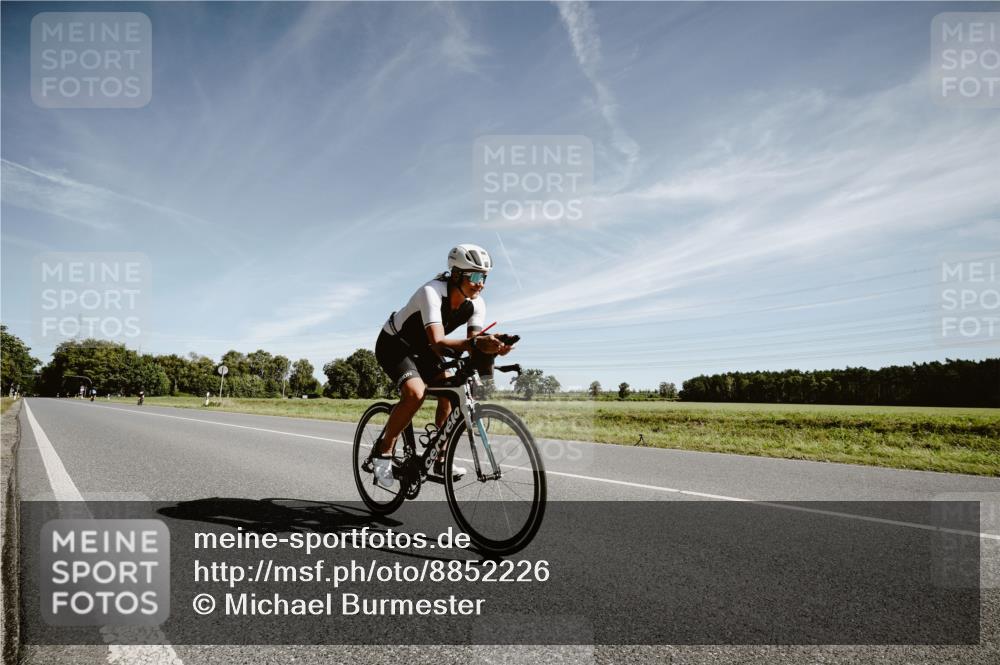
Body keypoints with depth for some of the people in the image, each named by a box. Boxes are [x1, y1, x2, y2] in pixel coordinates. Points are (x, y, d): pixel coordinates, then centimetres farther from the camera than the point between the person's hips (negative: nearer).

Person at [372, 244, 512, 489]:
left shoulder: (476, 304, -14)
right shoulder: (432, 292, -35)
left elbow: (473, 343, -22)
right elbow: (438, 344, -47)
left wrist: (493, 347, -44)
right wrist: (476, 343, -62)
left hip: (422, 350, 7)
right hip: (393, 345, -6)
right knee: (415, 393, -30)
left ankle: (440, 460, 3)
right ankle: (383, 452, -11)